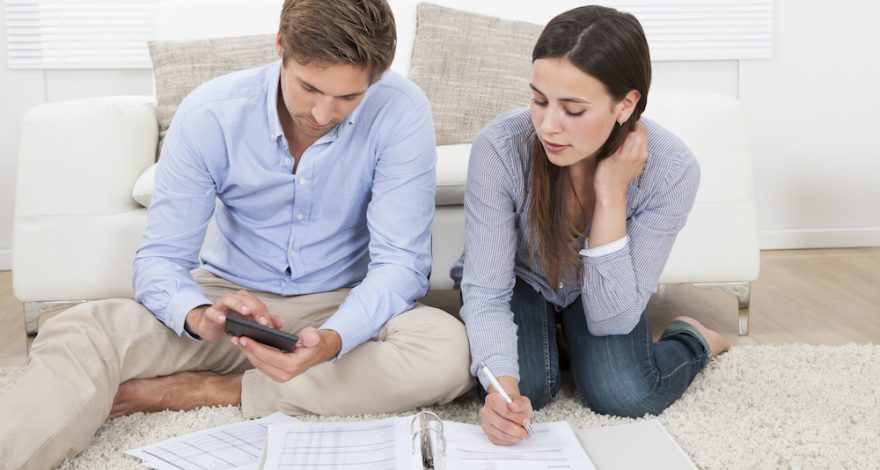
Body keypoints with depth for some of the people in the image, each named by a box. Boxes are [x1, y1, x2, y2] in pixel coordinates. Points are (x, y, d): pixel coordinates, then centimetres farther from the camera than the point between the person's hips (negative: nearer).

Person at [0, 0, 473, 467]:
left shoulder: (401, 112, -18)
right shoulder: (208, 114, -15)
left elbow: (400, 260, -19)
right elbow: (159, 259, -12)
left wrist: (331, 341, -39)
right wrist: (200, 317, -37)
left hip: (346, 310, 0)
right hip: (230, 296, 0)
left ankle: (206, 390, -23)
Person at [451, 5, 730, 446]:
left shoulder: (671, 170, -31)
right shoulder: (499, 146, -34)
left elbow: (612, 320, -28)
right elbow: (486, 293, -28)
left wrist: (611, 196, -39)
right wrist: (502, 387, -47)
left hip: (598, 288, 0)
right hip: (520, 279, 0)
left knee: (623, 394, -24)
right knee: (524, 385, -26)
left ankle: (691, 337, 11)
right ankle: (549, 338, 10)